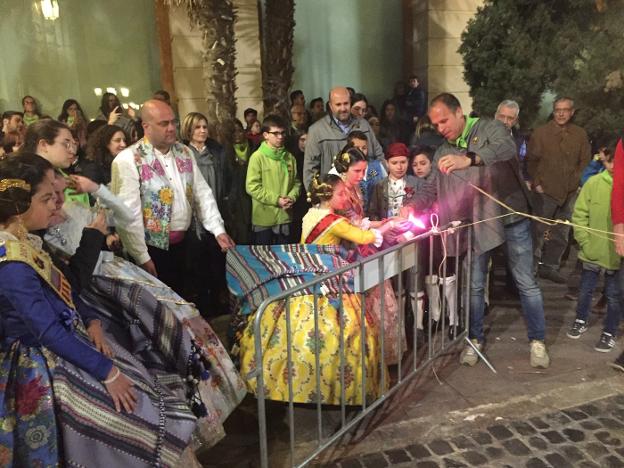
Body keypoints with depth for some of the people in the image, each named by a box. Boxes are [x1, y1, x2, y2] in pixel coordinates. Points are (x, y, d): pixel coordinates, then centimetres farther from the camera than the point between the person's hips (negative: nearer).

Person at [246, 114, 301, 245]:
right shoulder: (258, 157, -8)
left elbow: (296, 182, 12)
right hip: (264, 218, -4)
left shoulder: (289, 157, 7)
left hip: (285, 217, 5)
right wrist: (276, 200, -16)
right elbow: (252, 187, -13)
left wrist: (292, 197, -9)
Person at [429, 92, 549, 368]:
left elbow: (507, 147, -30)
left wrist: (469, 159, -46)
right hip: (476, 222, 4)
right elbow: (443, 198, 9)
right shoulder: (442, 154, 7)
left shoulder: (489, 128, -7)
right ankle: (475, 339, 25)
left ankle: (537, 340, 20)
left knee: (526, 283, 5)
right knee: (475, 285, 8)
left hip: (511, 216, -3)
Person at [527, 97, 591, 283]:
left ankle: (550, 266, 20)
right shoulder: (541, 132, -3)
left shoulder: (580, 134, 5)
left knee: (561, 233, 9)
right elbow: (531, 160, 0)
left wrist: (578, 181, 2)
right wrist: (536, 183, -6)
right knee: (539, 230, 1)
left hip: (569, 192, 4)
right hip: (545, 191, -4)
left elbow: (585, 161, 12)